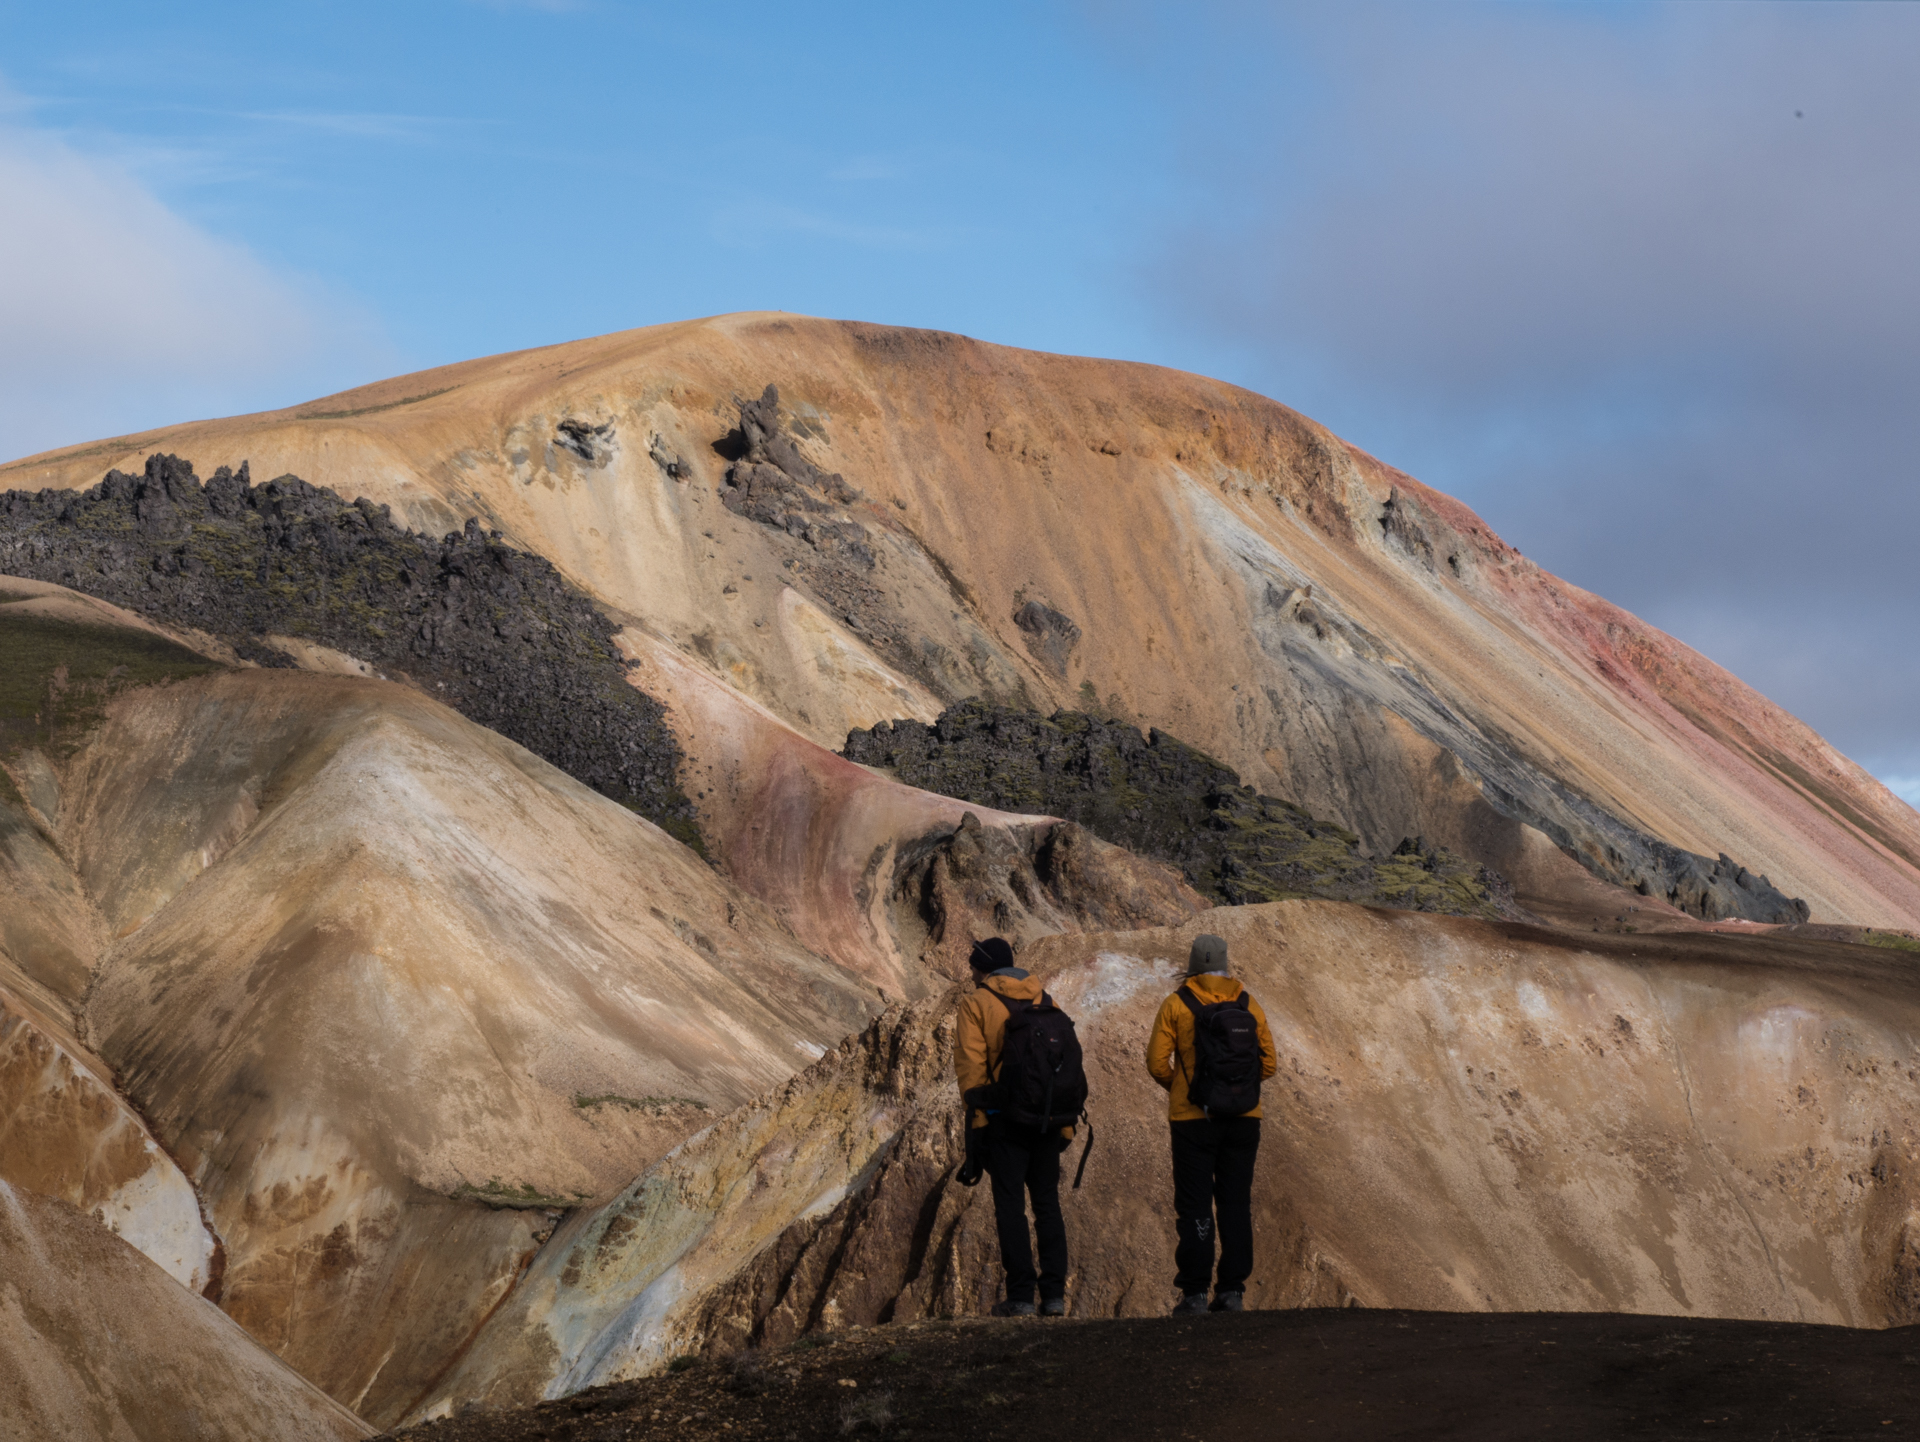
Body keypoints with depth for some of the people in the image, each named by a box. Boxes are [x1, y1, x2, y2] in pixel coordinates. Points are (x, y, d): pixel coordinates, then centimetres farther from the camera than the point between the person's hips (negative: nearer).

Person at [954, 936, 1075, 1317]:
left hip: (1003, 1117, -4)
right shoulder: (1045, 1001, 12)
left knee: (1010, 1205, -1)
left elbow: (970, 1064, -8)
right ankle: (1054, 1294, 5)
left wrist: (977, 1118, -5)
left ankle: (1021, 1295, -4)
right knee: (1047, 1203, 9)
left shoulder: (977, 1003, -1)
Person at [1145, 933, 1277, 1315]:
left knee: (1194, 1207, 1)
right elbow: (1269, 1064, 4)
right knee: (1236, 1204, 8)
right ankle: (1232, 1290, 6)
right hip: (1244, 1120, 3)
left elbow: (1157, 1062, -6)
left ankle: (1195, 1293, -3)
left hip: (1193, 1119, -3)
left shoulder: (1177, 1005, -3)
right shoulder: (1249, 1006, 5)